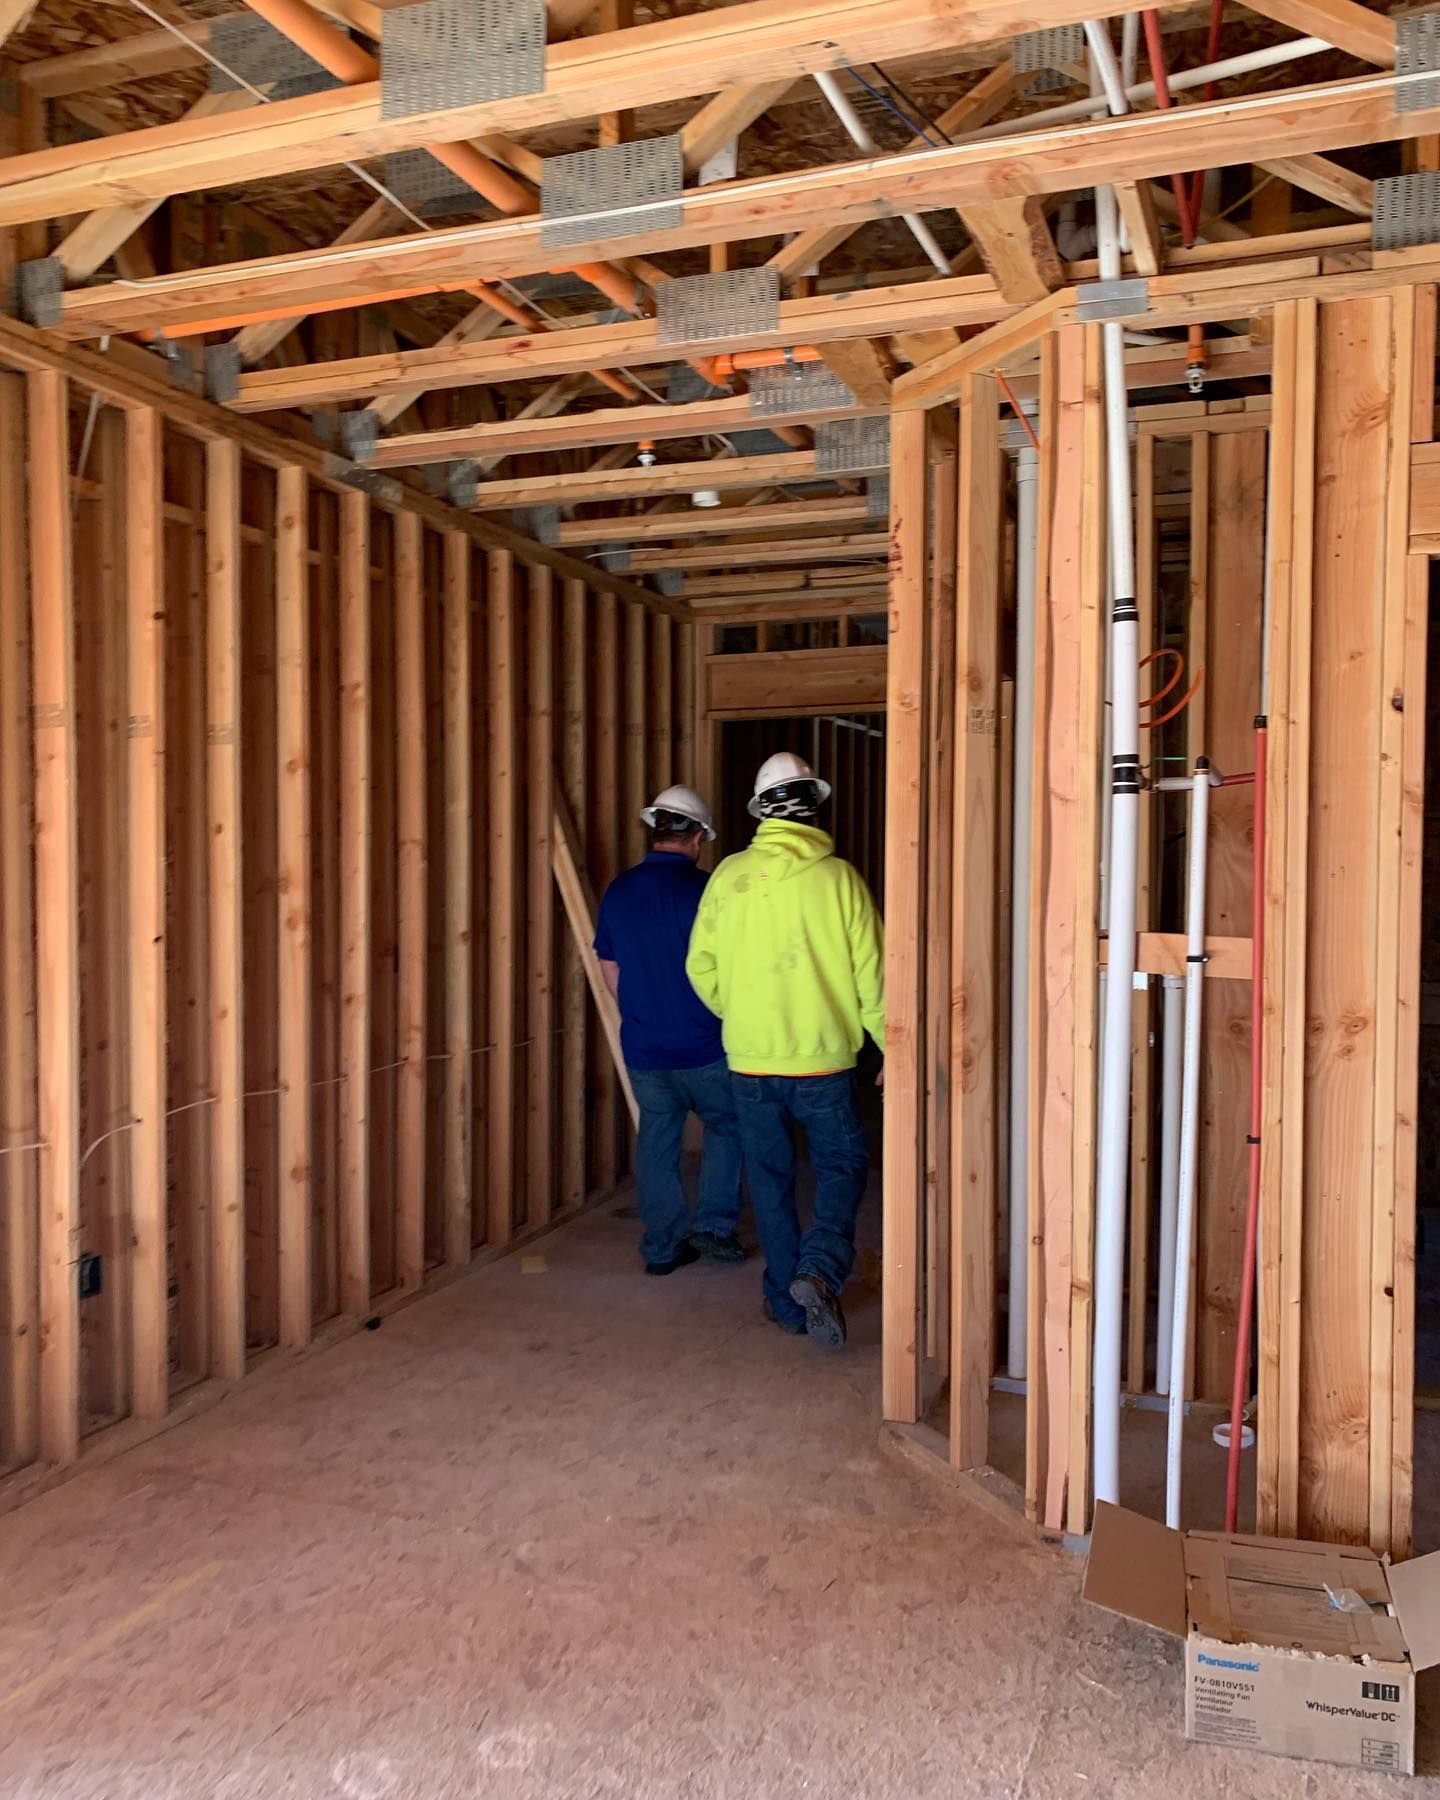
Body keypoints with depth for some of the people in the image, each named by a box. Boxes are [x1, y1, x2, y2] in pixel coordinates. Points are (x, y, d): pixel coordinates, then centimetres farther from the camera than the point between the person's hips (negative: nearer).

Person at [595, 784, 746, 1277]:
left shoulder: (618, 891, 1)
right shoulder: (703, 890, -15)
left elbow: (610, 968, 10)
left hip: (642, 1048, 4)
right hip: (702, 1047, -4)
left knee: (656, 1143, 13)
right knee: (727, 1126, 17)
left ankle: (663, 1247, 19)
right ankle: (713, 1225, 13)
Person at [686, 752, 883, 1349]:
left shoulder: (730, 875, -3)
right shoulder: (838, 877, -8)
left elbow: (701, 968, 5)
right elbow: (872, 974, -5)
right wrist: (892, 1050, 6)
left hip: (750, 1060, 2)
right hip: (822, 1059, -2)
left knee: (771, 1178, 14)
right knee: (842, 1164, 14)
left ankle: (787, 1302, 21)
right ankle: (820, 1269, -7)